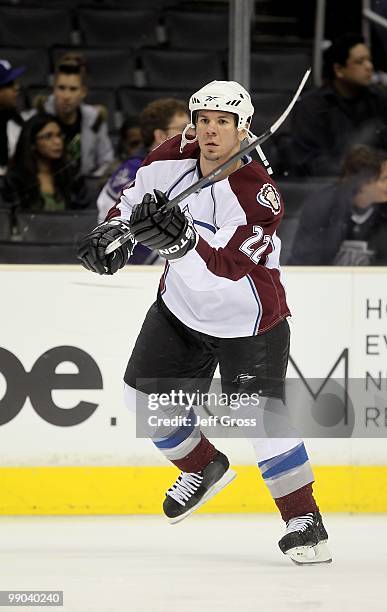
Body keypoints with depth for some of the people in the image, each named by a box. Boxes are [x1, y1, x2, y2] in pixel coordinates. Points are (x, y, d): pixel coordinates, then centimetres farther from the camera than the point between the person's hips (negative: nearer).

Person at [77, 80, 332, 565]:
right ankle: (204, 468, 35)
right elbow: (135, 197, 9)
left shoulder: (257, 195, -29)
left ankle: (303, 517, -1)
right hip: (181, 306, 7)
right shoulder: (171, 159, -11)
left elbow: (225, 266, -41)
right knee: (145, 397, 10)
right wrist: (112, 232, -9)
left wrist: (182, 240, -57)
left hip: (247, 320, -6)